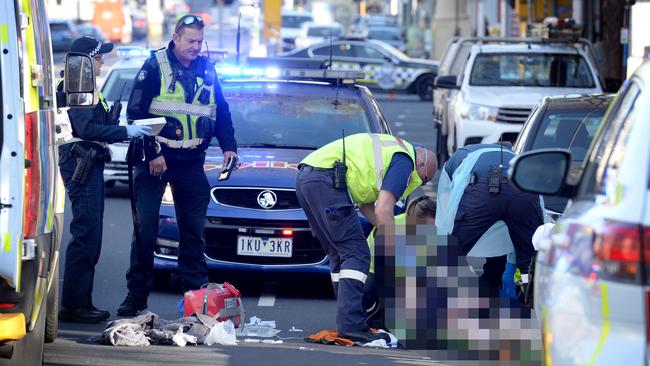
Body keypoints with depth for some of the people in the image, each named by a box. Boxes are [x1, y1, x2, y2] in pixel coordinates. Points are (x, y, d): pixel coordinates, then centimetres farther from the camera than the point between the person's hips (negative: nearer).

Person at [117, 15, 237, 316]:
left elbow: (221, 113, 17)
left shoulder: (207, 71, 10)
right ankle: (137, 294, -1)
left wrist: (229, 147, 3)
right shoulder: (155, 67, -5)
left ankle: (195, 290, 9)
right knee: (145, 227, -5)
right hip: (153, 159, -4)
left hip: (191, 163, 4)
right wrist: (152, 153, -14)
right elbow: (136, 112, -8)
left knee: (193, 229, 5)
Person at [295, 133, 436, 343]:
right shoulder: (404, 160, -1)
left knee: (339, 255, 16)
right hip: (325, 179, -10)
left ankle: (346, 322, 17)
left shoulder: (392, 149, 29)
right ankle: (351, 324, -17)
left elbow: (365, 205, 28)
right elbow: (383, 211, -12)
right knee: (356, 254, -9)